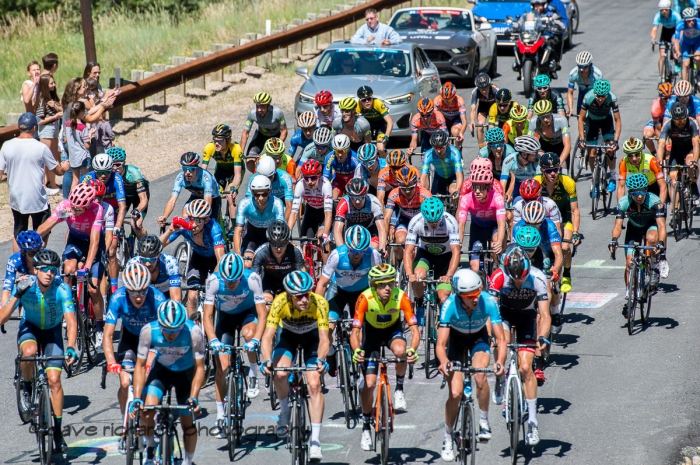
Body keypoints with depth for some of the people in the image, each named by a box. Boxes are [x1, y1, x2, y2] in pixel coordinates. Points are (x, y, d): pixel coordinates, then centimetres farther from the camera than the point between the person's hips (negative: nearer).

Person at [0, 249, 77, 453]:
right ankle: (26, 386, -6)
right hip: (30, 328, 0)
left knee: (54, 380, -10)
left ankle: (58, 430, 3)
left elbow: (71, 321, -36)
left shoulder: (61, 289, -29)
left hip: (52, 332, 0)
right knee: (29, 351, -36)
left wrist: (71, 348, -52)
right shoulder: (25, 286, -26)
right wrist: (17, 295, -43)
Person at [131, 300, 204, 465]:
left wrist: (194, 398, -34)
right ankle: (150, 450, 5)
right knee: (146, 411, -22)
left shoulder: (194, 332, -33)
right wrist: (136, 399, -30)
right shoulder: (148, 331, -30)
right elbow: (140, 366, -23)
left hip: (185, 372, -1)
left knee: (188, 424, -2)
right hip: (161, 370, 1)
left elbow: (199, 368, -24)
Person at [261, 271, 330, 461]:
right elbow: (267, 336, -36)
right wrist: (267, 361, -53)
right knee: (280, 373, -27)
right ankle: (284, 413, 2)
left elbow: (324, 338, -36)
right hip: (288, 336, 1)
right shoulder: (280, 302, -33)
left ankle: (315, 442, -14)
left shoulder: (319, 303, -34)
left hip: (312, 337, -1)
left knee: (314, 385, -17)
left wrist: (321, 360, -55)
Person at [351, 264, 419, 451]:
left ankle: (399, 389, -9)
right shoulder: (365, 298, -32)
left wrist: (413, 349, -49)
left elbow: (414, 329, -30)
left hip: (393, 329, 0)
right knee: (369, 383, -8)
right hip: (372, 332, 0)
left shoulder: (401, 297, -31)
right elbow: (355, 331, -31)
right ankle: (366, 427, 11)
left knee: (400, 351, -36)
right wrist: (356, 350, -51)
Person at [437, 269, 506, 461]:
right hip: (456, 338, 0)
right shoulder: (450, 305, -34)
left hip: (479, 338, 0)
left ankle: (484, 421, -9)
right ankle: (448, 438, 10)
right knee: (455, 393, -12)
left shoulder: (489, 301, -33)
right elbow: (440, 343, -34)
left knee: (480, 376, -31)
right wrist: (444, 362, -55)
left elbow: (501, 339, -30)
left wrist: (500, 362, -50)